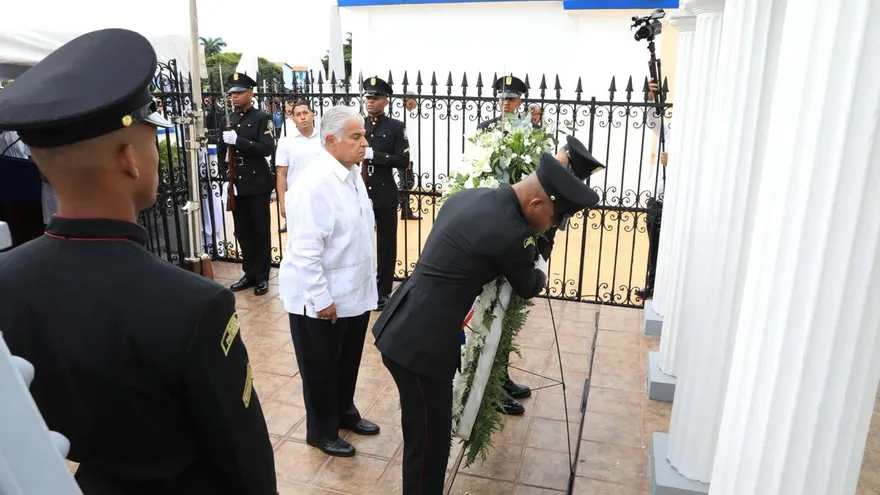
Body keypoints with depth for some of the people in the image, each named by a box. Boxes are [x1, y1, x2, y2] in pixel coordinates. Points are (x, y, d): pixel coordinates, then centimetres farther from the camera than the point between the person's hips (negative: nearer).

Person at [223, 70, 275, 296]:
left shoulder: (262, 118, -5)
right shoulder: (228, 119, 11)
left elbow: (267, 148, -17)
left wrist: (237, 140, -25)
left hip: (257, 184, -5)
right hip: (236, 184, 5)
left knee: (260, 231, 4)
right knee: (242, 231, 9)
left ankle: (262, 276, 13)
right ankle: (249, 274, 20)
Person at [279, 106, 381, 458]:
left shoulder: (353, 173, 4)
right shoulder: (315, 183, -23)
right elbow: (305, 249, -24)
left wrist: (368, 282, 18)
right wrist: (321, 299, -21)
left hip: (355, 292, 8)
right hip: (322, 299, -8)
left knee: (348, 363, 23)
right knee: (321, 370, 12)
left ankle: (345, 413, 45)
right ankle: (322, 432, 32)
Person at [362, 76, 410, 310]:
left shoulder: (396, 127, -1)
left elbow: (403, 161, -10)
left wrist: (374, 155, -18)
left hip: (385, 195, -2)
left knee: (386, 245, 6)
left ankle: (383, 292, 17)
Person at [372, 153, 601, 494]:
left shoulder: (469, 196, 7)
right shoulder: (511, 232, -19)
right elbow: (528, 288, 1)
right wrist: (541, 270, 24)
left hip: (402, 330, 10)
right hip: (422, 343, -9)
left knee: (426, 434, 23)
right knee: (428, 440, 8)